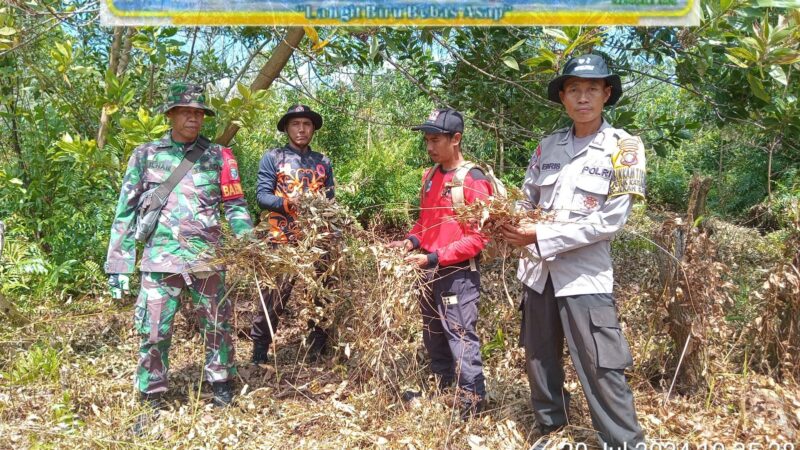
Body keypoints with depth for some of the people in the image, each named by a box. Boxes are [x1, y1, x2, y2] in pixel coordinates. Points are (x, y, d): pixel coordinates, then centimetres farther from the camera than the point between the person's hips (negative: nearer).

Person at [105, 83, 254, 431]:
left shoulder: (217, 156, 5)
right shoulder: (146, 155, 4)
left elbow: (235, 205, 5)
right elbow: (126, 211, 5)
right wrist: (119, 263, 1)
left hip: (207, 258, 1)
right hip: (161, 258, 0)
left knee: (217, 325, 10)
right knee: (154, 331, 3)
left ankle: (221, 384, 29)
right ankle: (151, 399, 19)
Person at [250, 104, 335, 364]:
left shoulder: (323, 163, 16)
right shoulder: (272, 158, 4)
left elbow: (331, 200, 15)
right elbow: (262, 195, -6)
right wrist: (288, 202, -21)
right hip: (282, 243, -4)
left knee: (320, 297, 10)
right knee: (273, 299, -2)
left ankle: (317, 353, 24)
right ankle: (259, 355, 11)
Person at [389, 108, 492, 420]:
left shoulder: (474, 181, -15)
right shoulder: (430, 176, 10)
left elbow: (478, 238, -18)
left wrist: (434, 258, -22)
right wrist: (412, 241, 0)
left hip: (458, 274, -8)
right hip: (431, 272, 8)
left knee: (461, 339, -3)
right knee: (433, 337, 19)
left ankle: (472, 405, 9)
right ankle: (441, 391, 36)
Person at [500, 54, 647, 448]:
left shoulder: (623, 148, -5)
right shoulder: (547, 146, 8)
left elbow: (611, 220, -13)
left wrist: (542, 237, -17)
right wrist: (512, 224, -13)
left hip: (585, 276, -5)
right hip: (537, 271, 5)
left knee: (602, 369, -2)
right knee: (539, 361, 17)